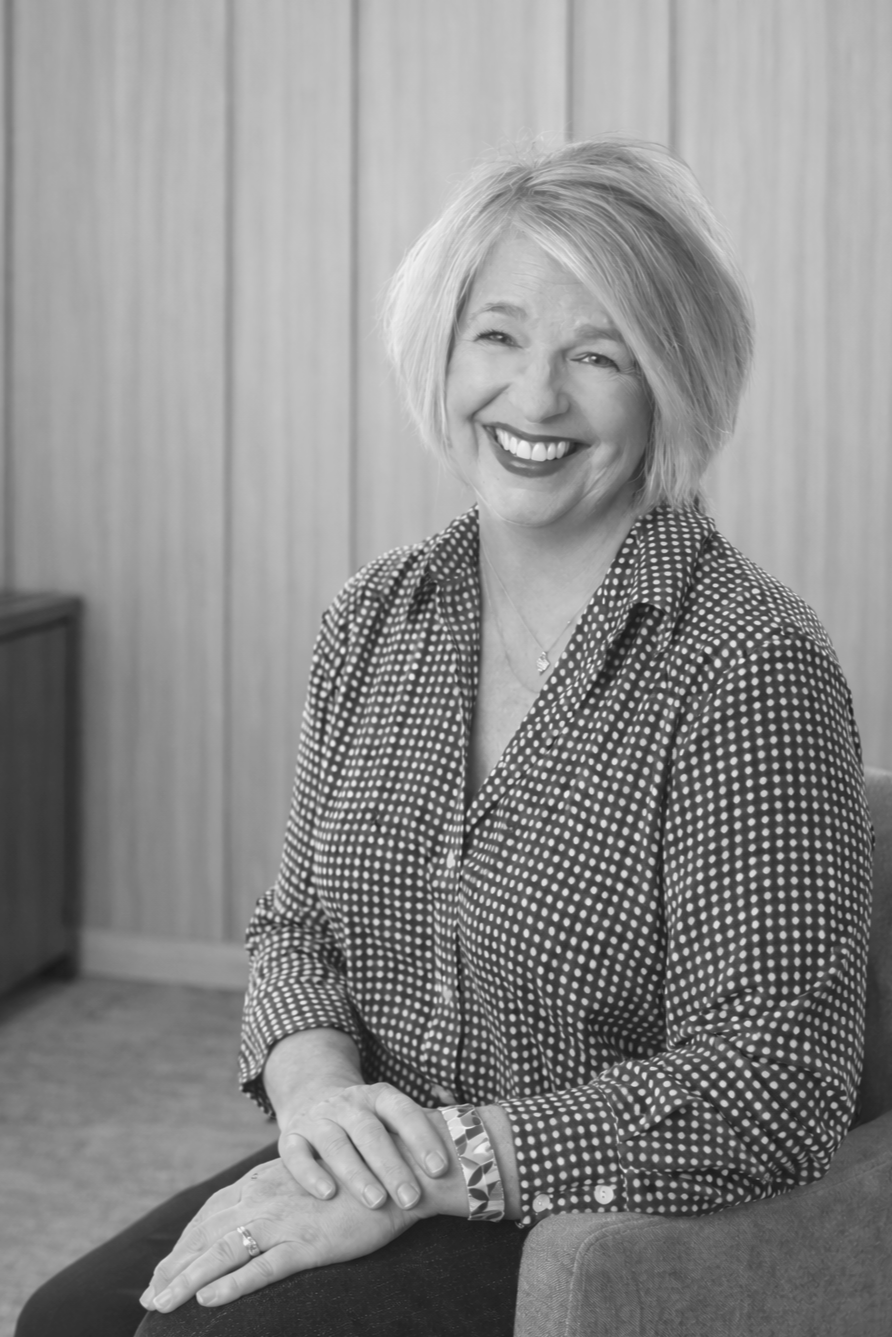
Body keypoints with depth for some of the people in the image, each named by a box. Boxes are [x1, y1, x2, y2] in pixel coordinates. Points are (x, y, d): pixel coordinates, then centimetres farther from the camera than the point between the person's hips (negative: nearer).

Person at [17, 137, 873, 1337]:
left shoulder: (746, 665, -16)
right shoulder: (376, 621, 5)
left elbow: (773, 1089, -20)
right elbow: (300, 924, 12)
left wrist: (436, 1165, -21)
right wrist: (317, 1086, -11)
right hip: (390, 1193, 6)